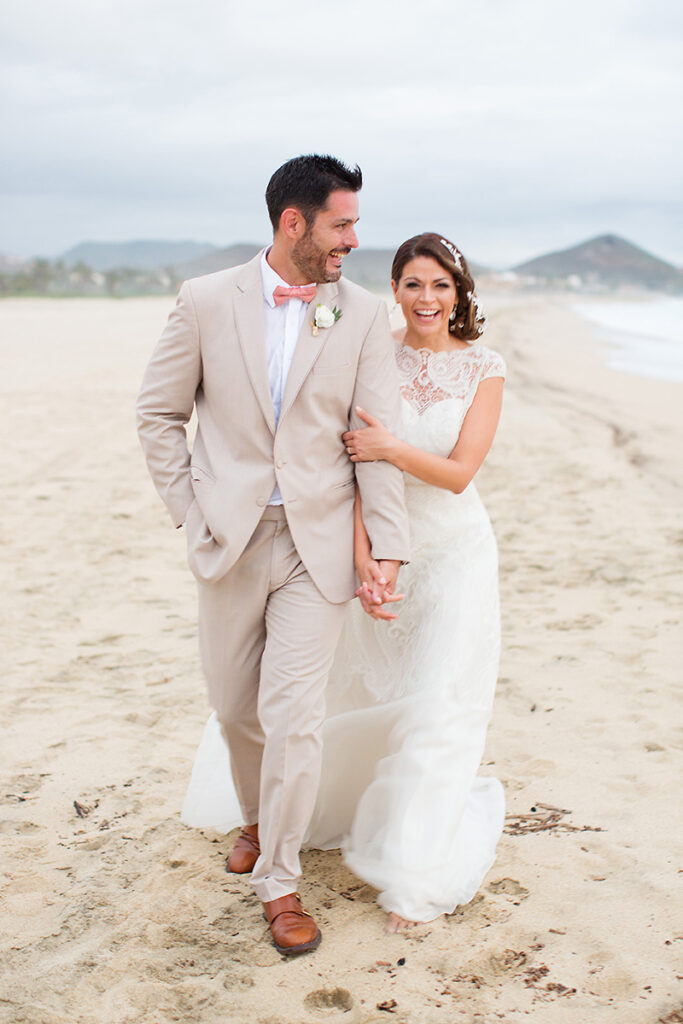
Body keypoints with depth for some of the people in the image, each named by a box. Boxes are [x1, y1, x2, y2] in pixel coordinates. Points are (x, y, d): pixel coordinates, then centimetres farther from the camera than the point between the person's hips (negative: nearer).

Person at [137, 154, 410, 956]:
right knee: (234, 707, 14)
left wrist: (388, 549, -8)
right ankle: (257, 818, 44)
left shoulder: (363, 317, -1)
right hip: (231, 539, 1)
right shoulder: (206, 302, -2)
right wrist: (191, 514, -2)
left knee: (293, 716, -4)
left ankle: (279, 881, 15)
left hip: (319, 543, -1)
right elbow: (158, 414, 5)